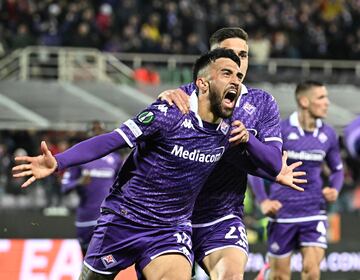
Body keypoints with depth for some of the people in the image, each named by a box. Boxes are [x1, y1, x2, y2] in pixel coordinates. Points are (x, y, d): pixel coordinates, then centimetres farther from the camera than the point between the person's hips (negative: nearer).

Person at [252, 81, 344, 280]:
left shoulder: (328, 135, 3)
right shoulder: (280, 131, -9)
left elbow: (337, 169, 18)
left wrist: (334, 189, -3)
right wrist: (263, 201, -12)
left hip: (314, 213, 2)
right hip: (282, 213, -2)